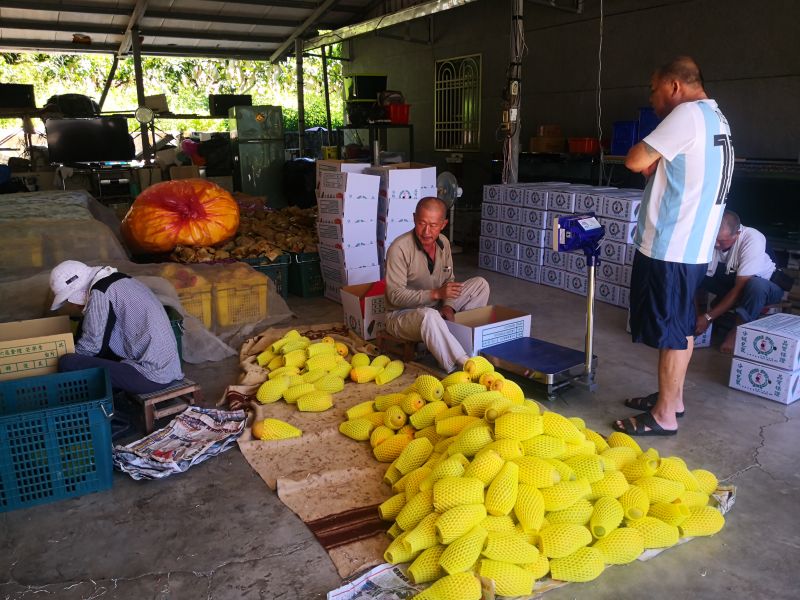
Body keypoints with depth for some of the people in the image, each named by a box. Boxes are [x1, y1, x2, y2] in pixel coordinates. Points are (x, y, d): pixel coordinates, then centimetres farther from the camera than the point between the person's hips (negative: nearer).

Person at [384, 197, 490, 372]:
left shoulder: (443, 243, -1)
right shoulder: (399, 248, -22)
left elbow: (449, 280, 9)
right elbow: (395, 295, -24)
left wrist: (448, 306, -11)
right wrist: (436, 294, -30)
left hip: (435, 309, 7)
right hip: (401, 314, -7)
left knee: (480, 284, -3)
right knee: (429, 315, -42)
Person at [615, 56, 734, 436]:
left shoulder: (688, 114, -15)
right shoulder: (715, 118, 17)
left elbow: (635, 161, -17)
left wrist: (649, 160, 2)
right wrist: (656, 165, 1)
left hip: (669, 247, -10)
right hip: (692, 246, 10)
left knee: (671, 332, -2)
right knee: (681, 328, 17)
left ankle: (663, 416, 7)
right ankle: (672, 398, 30)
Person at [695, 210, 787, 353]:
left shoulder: (752, 239, -33)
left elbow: (740, 287, -33)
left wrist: (709, 317, -35)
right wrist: (697, 314, -30)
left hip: (766, 285, -4)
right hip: (728, 280, 4)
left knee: (755, 285, -39)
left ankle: (737, 332, -18)